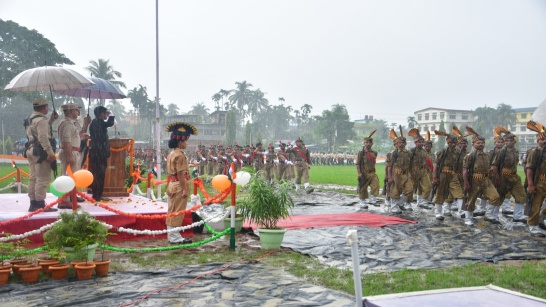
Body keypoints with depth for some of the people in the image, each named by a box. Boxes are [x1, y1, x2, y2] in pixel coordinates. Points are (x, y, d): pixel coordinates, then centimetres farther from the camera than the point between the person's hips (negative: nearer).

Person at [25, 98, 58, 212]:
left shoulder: (30, 119, 17)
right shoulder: (41, 119, -15)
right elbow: (43, 137, -24)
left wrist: (51, 120, 20)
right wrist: (50, 153, -26)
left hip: (32, 150, 10)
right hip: (40, 151, -10)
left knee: (33, 178, 12)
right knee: (42, 179, -7)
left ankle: (33, 203, 17)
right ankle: (40, 204, -7)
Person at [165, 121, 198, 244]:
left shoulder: (171, 153, 13)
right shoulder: (180, 155, -17)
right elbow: (180, 173, -20)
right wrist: (184, 189, -19)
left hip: (172, 185, 10)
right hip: (179, 186, -10)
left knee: (172, 212, 14)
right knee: (178, 212, -3)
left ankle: (171, 235, 22)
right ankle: (175, 237, 3)